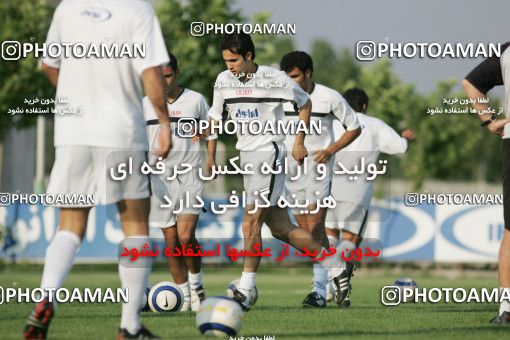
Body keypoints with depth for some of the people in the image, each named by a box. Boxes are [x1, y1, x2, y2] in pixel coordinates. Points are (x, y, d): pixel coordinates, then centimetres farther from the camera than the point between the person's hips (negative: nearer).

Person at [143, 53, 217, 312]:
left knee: (186, 237, -16)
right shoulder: (145, 104, 6)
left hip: (190, 176, -2)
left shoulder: (196, 100, 4)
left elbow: (210, 132, 17)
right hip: (160, 177, 2)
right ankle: (186, 296, 11)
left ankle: (196, 285, 6)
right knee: (171, 240, 0)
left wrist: (211, 158, 2)